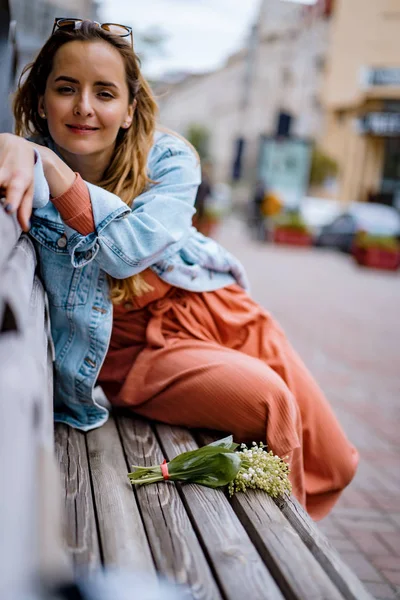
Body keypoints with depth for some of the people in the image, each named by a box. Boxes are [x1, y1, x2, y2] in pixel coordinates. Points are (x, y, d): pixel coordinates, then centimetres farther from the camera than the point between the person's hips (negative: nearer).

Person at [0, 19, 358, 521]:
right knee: (264, 399, -28)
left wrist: (56, 172, -27)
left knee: (332, 464, 2)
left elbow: (129, 249, -24)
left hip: (212, 310, 3)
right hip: (134, 347, -3)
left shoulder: (168, 159, -8)